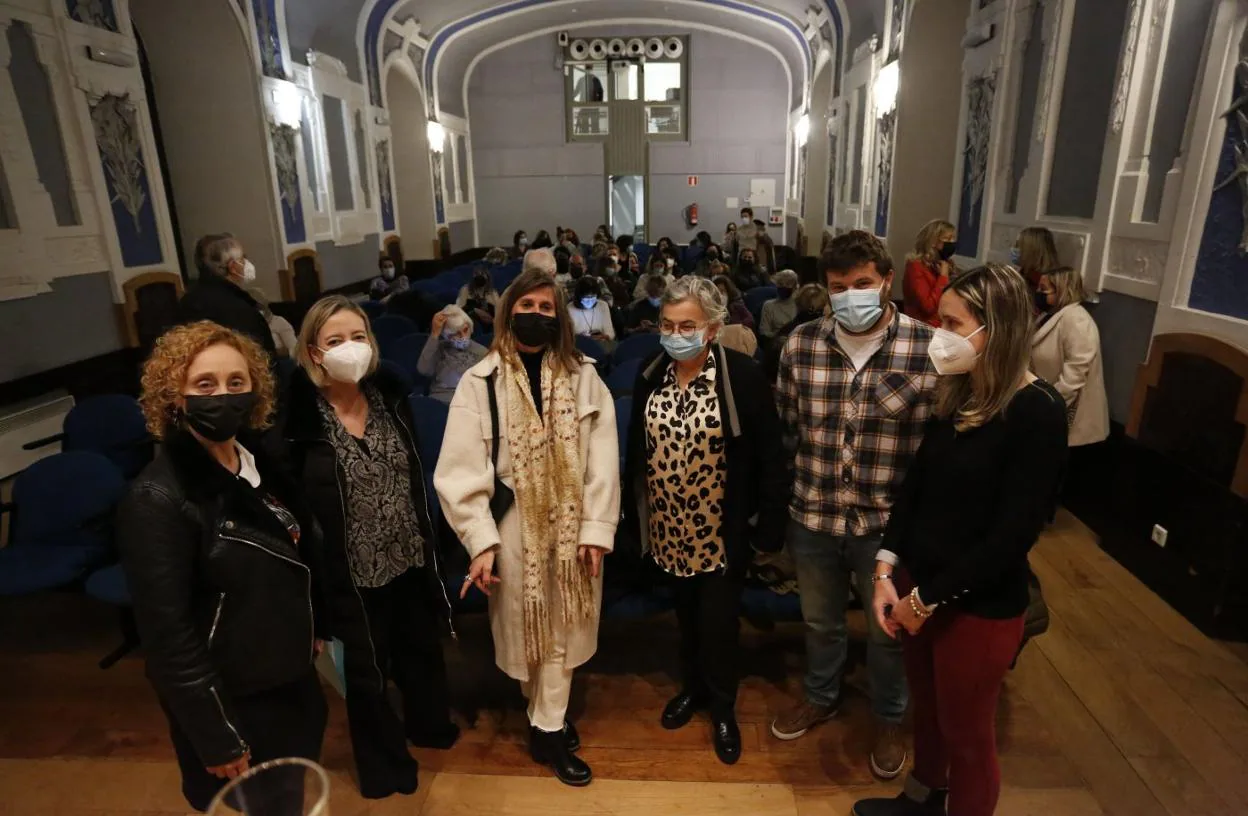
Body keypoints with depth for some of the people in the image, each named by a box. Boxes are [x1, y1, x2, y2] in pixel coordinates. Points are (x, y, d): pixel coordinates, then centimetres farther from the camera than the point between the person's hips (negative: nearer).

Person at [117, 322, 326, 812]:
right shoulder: (157, 499, -23)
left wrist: (316, 625, 16)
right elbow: (167, 633, -21)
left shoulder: (261, 461, -2)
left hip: (292, 675, 6)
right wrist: (215, 736, -17)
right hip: (229, 697, -6)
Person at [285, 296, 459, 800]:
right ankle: (385, 761, 43)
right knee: (366, 669, 17)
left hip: (410, 560, 4)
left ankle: (429, 724, 53)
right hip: (349, 573, -4)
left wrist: (429, 541, 8)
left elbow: (415, 476, 4)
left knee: (420, 649, 24)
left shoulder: (391, 396, -4)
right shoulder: (300, 416, -18)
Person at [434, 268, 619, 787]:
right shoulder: (480, 382, -8)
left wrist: (598, 528, -8)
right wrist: (480, 541, -14)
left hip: (572, 526, 2)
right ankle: (547, 722, 33)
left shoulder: (583, 377, -2)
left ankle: (546, 727, 35)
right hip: (516, 527, -2)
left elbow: (603, 458, -4)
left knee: (561, 627, 14)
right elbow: (460, 470, -10)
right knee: (528, 628, 12)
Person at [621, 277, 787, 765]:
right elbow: (636, 450, 6)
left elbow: (769, 457, -12)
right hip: (668, 529, 4)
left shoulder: (743, 376, -16)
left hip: (723, 531, -4)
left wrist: (770, 525, -12)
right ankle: (692, 686, 45)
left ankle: (723, 707, 33)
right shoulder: (650, 376, -3)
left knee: (718, 623, 8)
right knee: (686, 616, 21)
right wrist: (633, 514, 8)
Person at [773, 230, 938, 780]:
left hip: (889, 522, -2)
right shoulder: (800, 344, -6)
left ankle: (889, 719, 49)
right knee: (820, 621, 25)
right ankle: (820, 698, 53)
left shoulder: (929, 348, -14)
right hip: (813, 516, 2)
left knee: (887, 631, 21)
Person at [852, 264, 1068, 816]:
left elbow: (1012, 535, -20)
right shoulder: (957, 392, 1)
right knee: (925, 707, 25)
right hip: (917, 584, 6)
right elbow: (916, 483, 4)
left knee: (966, 733, 15)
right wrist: (887, 571, -4)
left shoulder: (1038, 412, -19)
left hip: (979, 606, -6)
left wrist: (929, 598, -15)